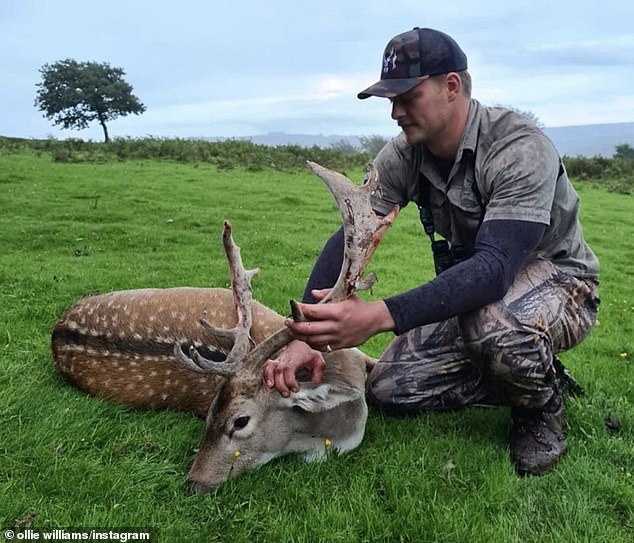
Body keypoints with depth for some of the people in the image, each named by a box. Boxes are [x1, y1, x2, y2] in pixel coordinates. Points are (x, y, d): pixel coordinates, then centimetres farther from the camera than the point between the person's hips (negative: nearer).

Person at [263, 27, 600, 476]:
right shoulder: (403, 157, -10)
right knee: (389, 390, -8)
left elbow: (495, 268, -40)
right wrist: (305, 335, -29)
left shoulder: (520, 149, -28)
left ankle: (542, 404, -5)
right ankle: (526, 378, 11)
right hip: (472, 291, 6)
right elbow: (348, 242, -14)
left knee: (492, 324, -41)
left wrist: (382, 316, -54)